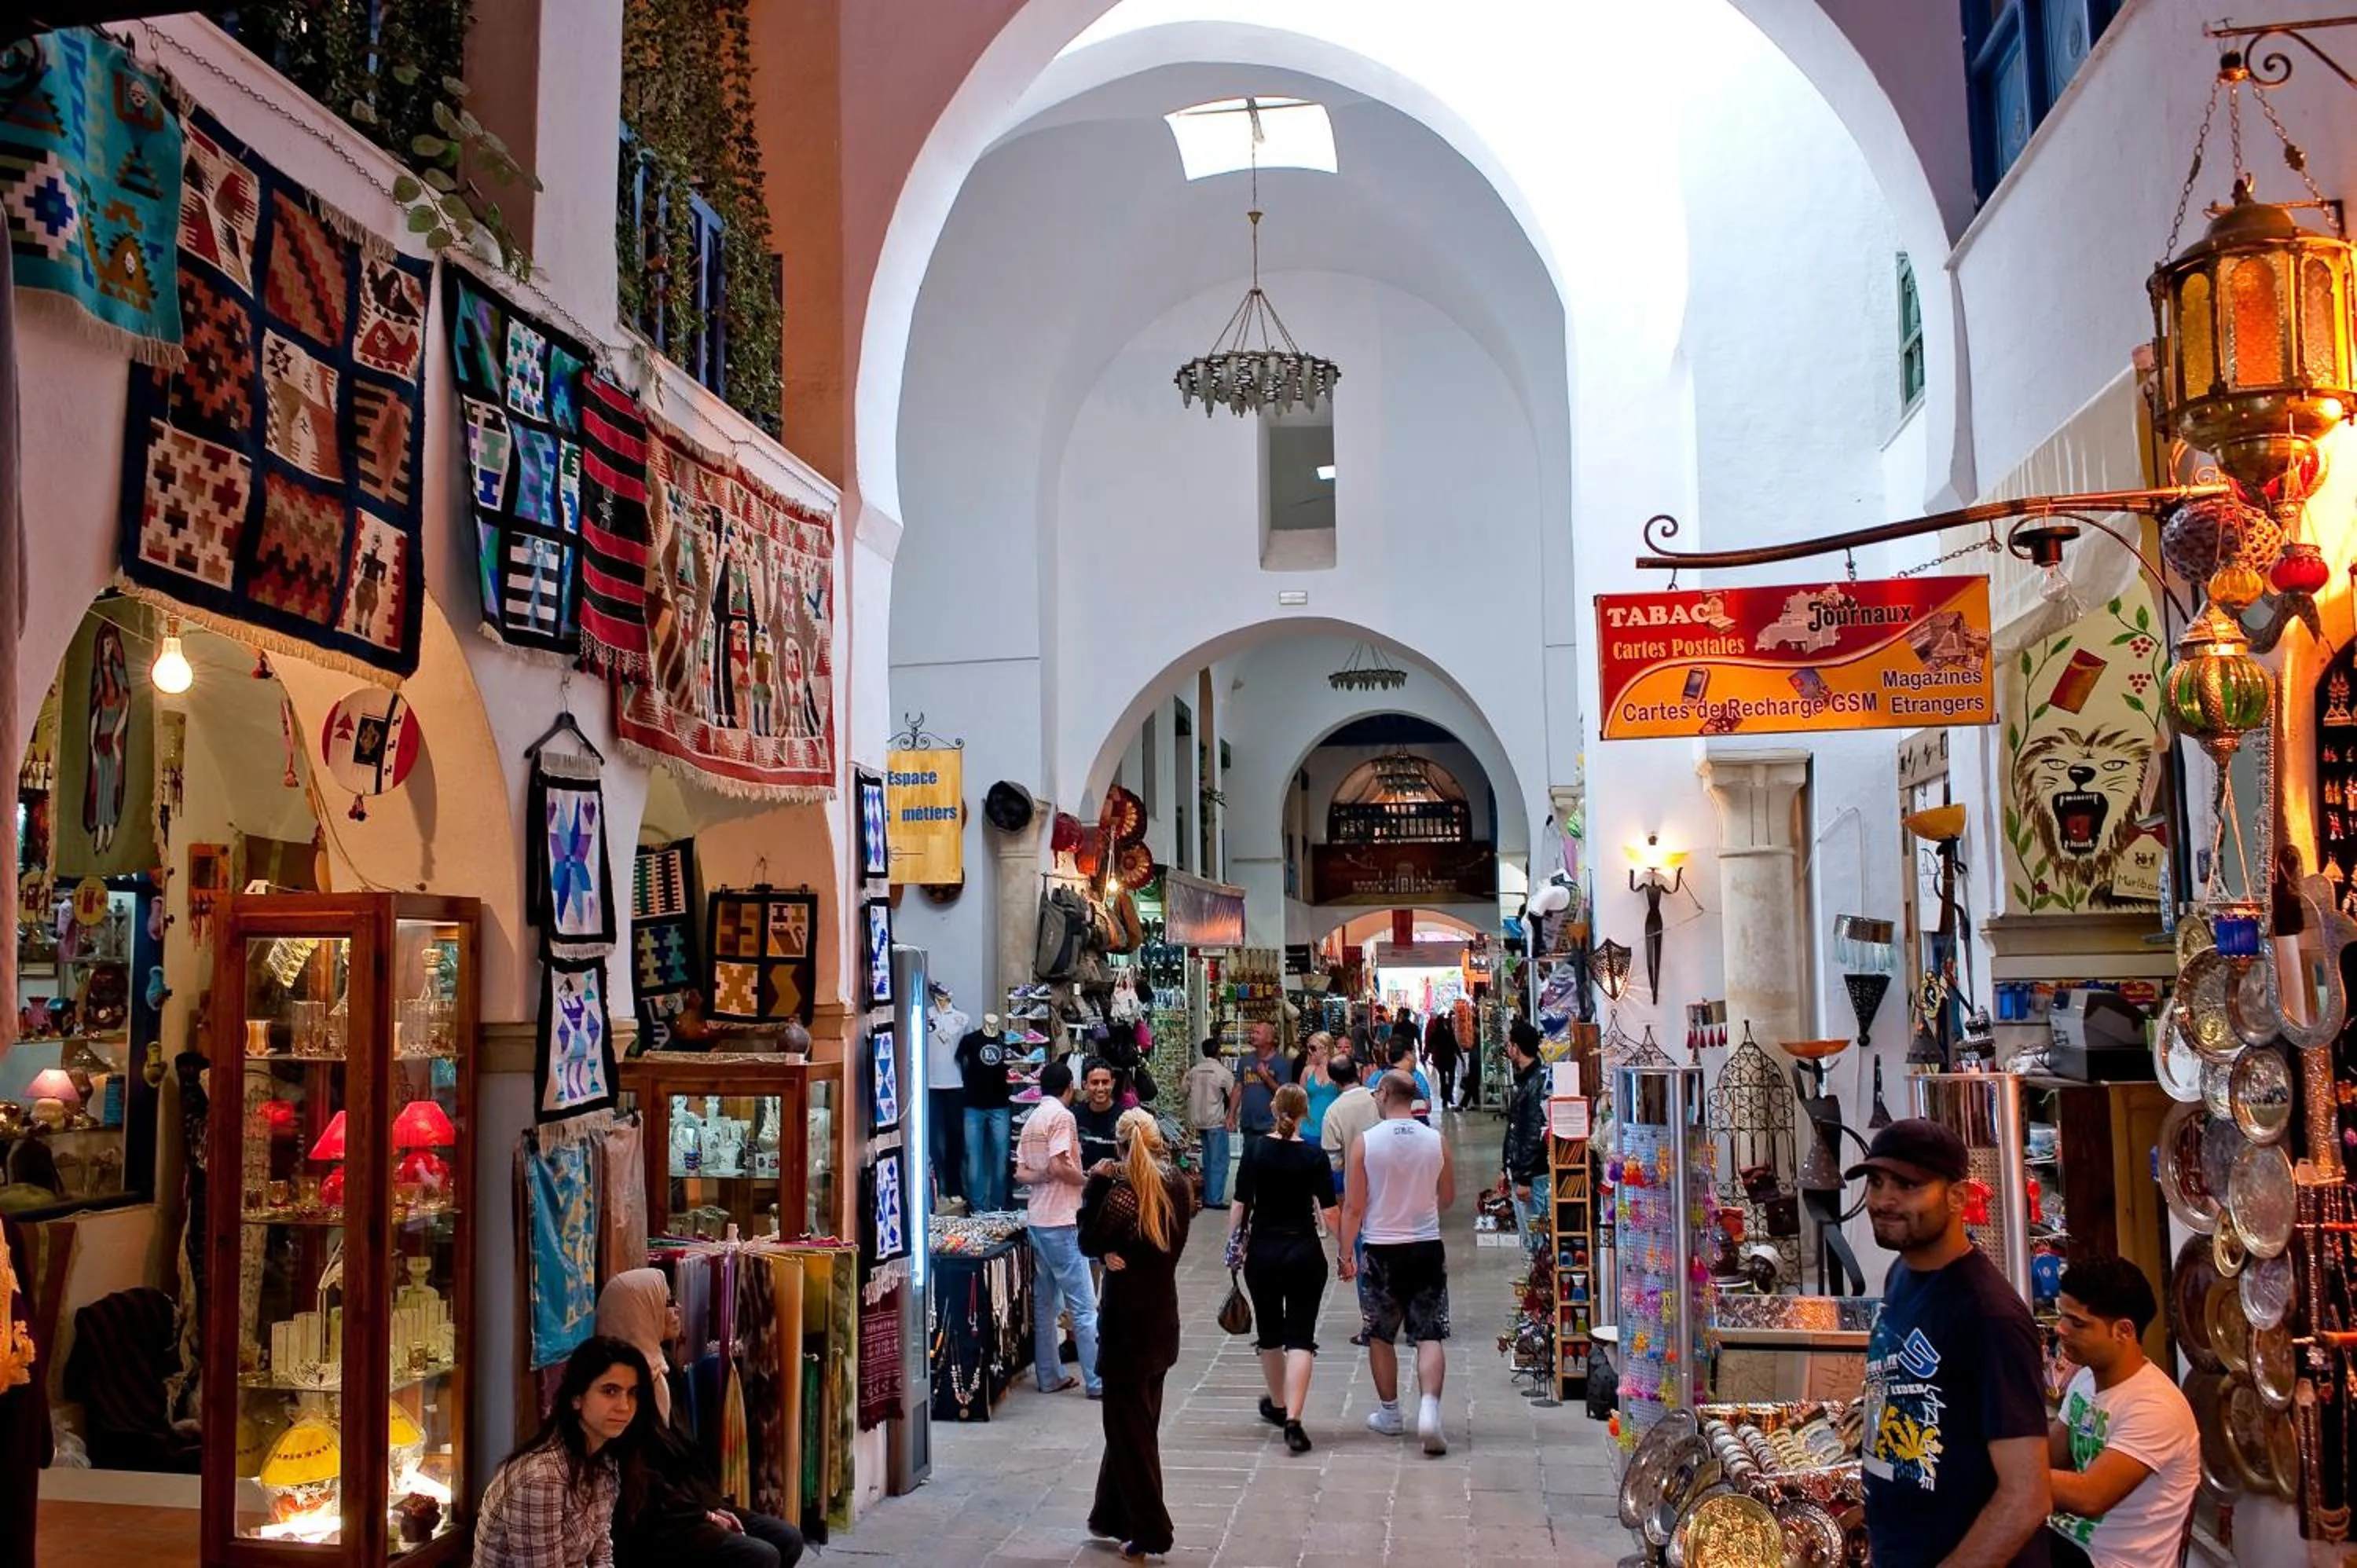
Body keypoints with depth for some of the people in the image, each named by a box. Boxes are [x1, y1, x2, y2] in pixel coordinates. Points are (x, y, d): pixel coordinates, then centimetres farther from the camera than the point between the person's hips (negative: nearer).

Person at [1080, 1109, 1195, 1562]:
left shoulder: (1122, 1196, -22)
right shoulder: (1176, 1185, 0)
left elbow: (1089, 1243, -11)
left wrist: (1095, 1185, -11)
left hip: (1128, 1328, -7)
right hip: (1162, 1323, 8)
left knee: (1130, 1430, 4)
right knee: (1135, 1422, 19)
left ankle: (1149, 1532, 10)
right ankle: (1112, 1516, 32)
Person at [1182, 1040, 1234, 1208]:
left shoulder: (1194, 1071, 4)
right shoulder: (1222, 1071, -11)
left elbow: (1187, 1093, 9)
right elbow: (1233, 1095, -9)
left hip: (1198, 1121, 6)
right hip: (1216, 1121, -6)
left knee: (1208, 1161, 16)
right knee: (1219, 1161, -1)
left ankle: (1207, 1197, 18)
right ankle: (1214, 1199, -5)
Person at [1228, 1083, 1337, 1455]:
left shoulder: (1255, 1150, -5)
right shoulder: (1315, 1156, -7)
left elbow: (1241, 1204, -5)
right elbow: (1329, 1212, -9)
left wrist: (1234, 1243, 7)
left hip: (1263, 1251, 2)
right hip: (1304, 1252, -1)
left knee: (1270, 1332, 18)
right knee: (1300, 1337, 0)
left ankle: (1278, 1405, 36)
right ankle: (1293, 1418, -14)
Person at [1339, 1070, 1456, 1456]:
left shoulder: (1365, 1142, -10)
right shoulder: (1436, 1141, -3)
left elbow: (1353, 1207, -8)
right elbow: (1447, 1198, 11)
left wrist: (1346, 1254, 3)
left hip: (1382, 1250, -1)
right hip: (1428, 1247, 1)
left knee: (1381, 1337, 15)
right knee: (1431, 1336, 2)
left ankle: (1389, 1413, 24)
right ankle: (1429, 1409, -16)